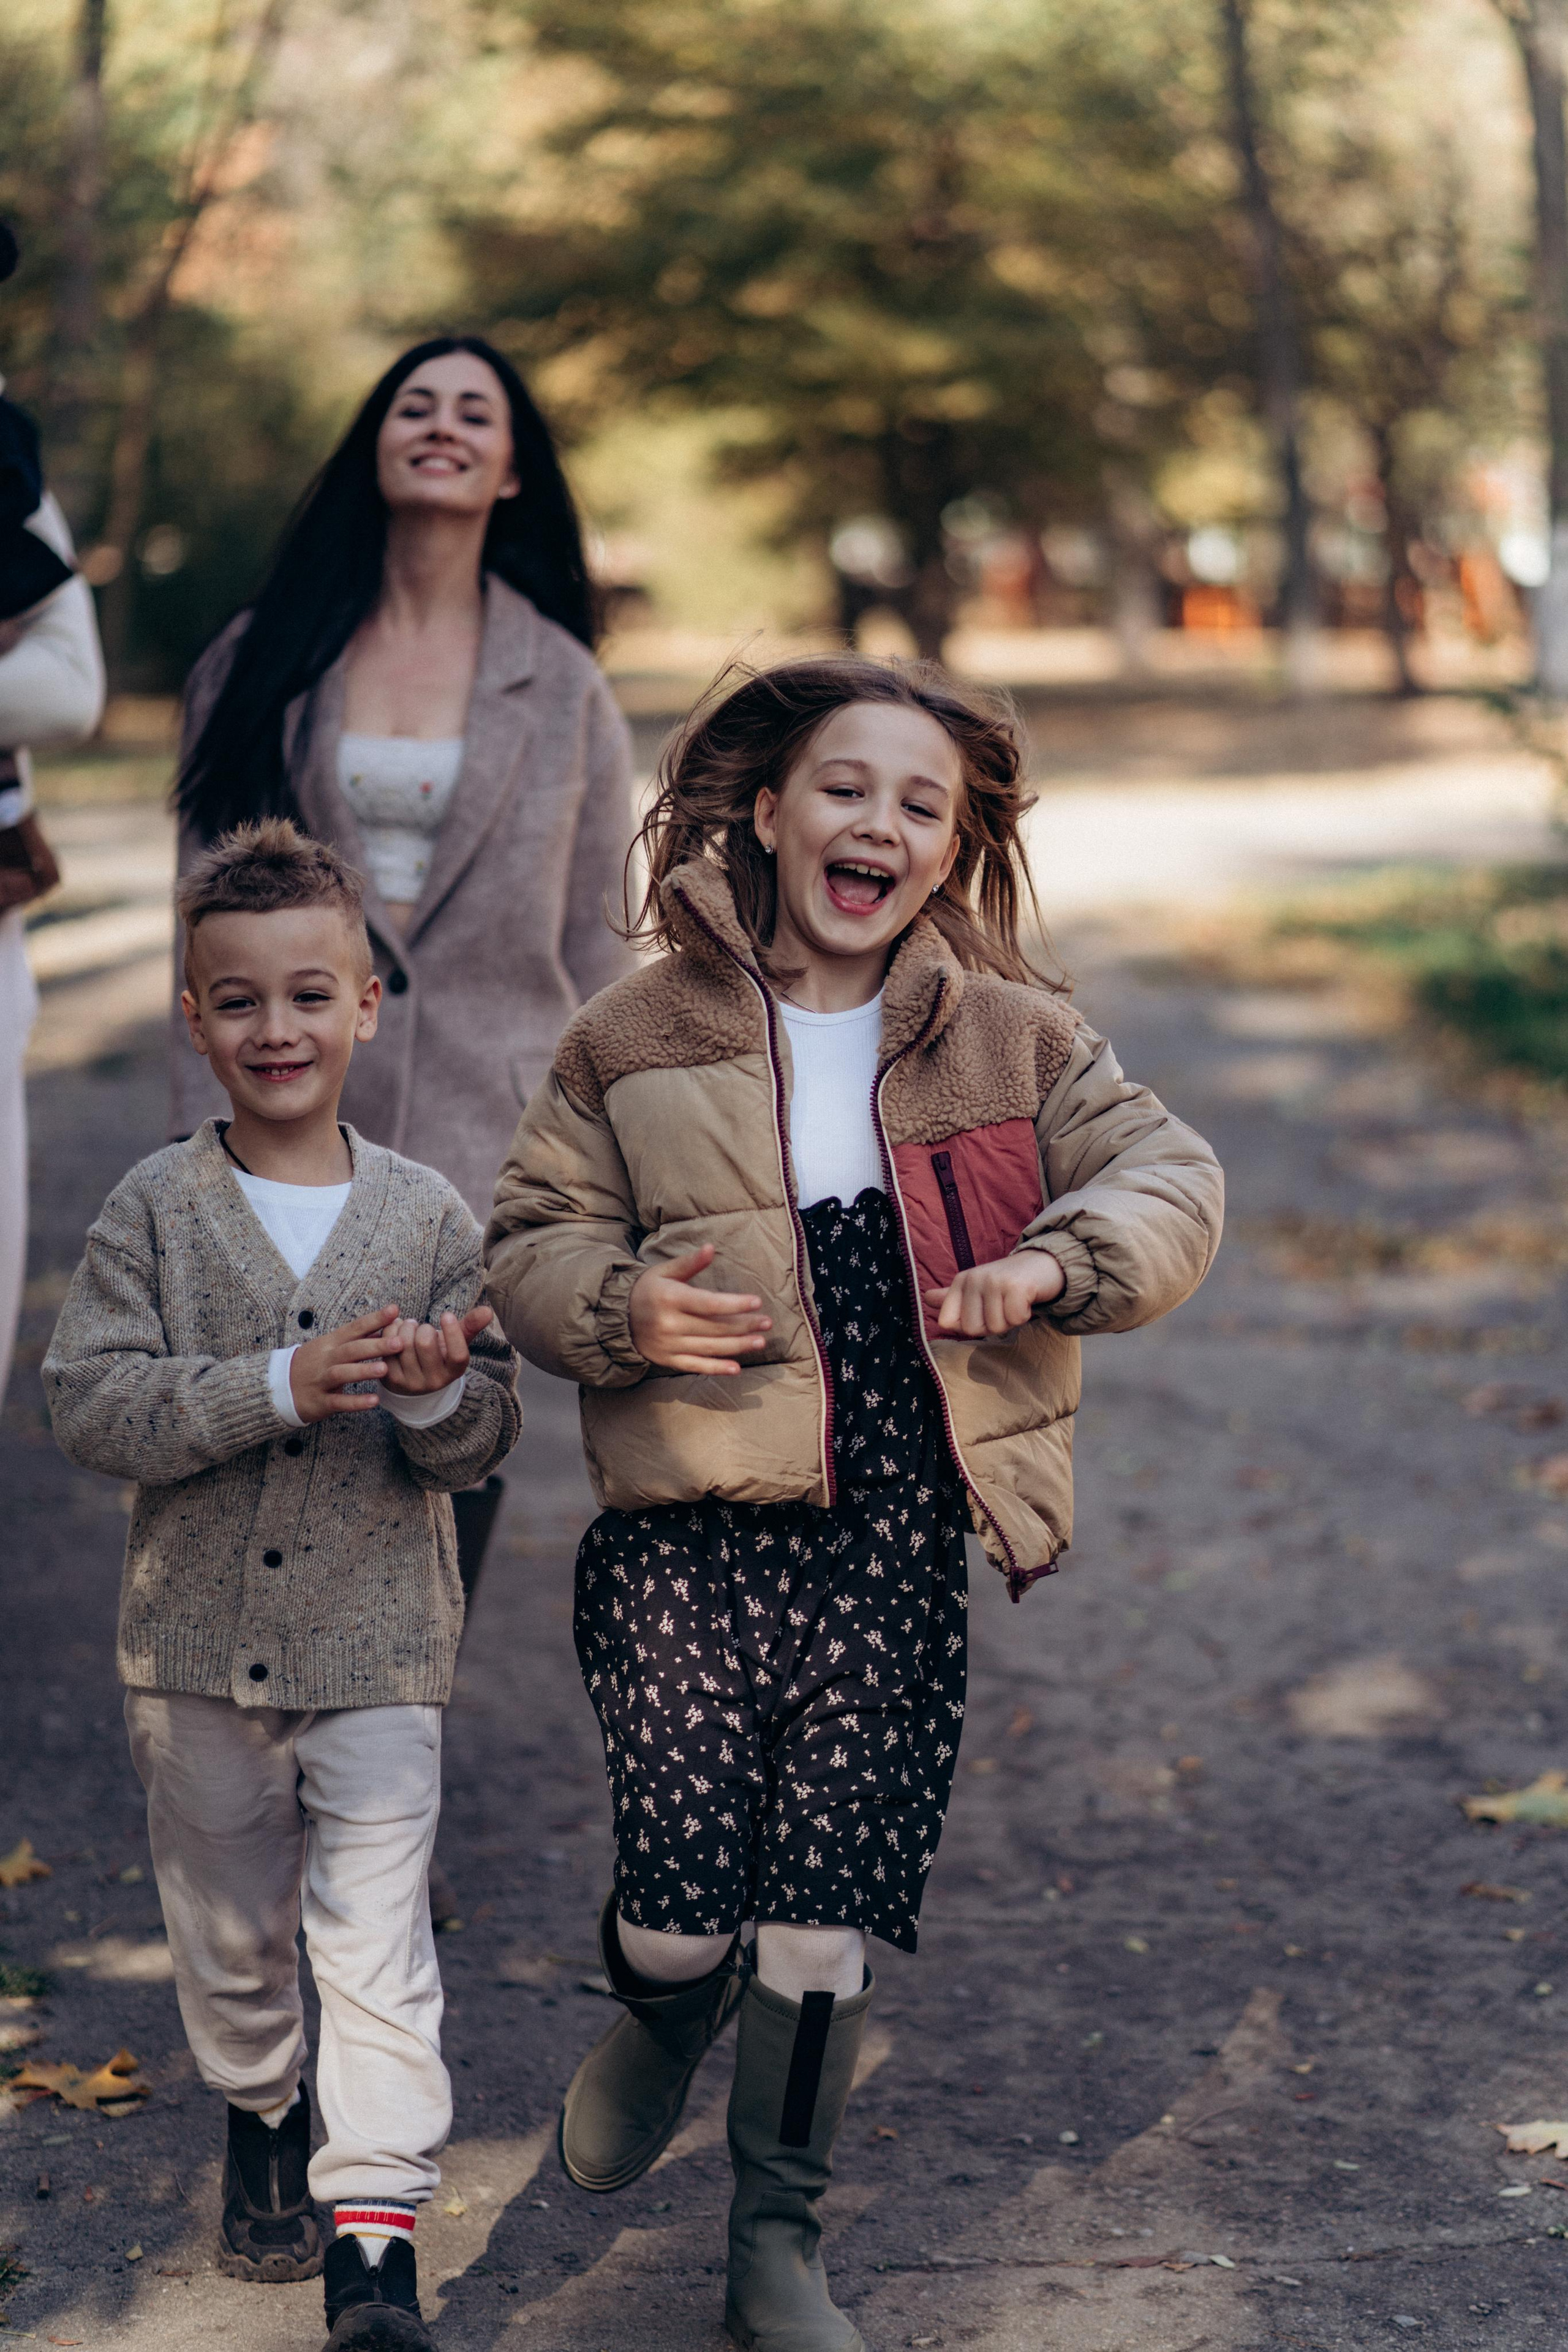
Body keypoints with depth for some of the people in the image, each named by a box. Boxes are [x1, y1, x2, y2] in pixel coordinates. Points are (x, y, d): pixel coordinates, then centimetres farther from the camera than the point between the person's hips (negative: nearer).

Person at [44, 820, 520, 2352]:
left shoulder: (427, 1218, -3)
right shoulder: (154, 1211, -4)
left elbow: (486, 1441, -1)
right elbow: (87, 1401, -13)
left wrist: (440, 1393, -25)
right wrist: (279, 1386, -24)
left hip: (377, 1645, -1)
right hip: (196, 1642, 2)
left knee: (374, 1933, -8)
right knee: (226, 1924, 18)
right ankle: (262, 2119, 45)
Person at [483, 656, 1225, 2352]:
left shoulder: (1014, 1041, 6)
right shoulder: (640, 1036, 3)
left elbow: (1170, 1180, 3)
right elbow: (532, 1236, 7)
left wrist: (1062, 1262, -17)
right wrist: (616, 1306, -15)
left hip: (893, 1546, 1)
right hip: (688, 1531, -1)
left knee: (829, 1921, 4)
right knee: (681, 1901, -3)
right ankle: (661, 2021, 36)